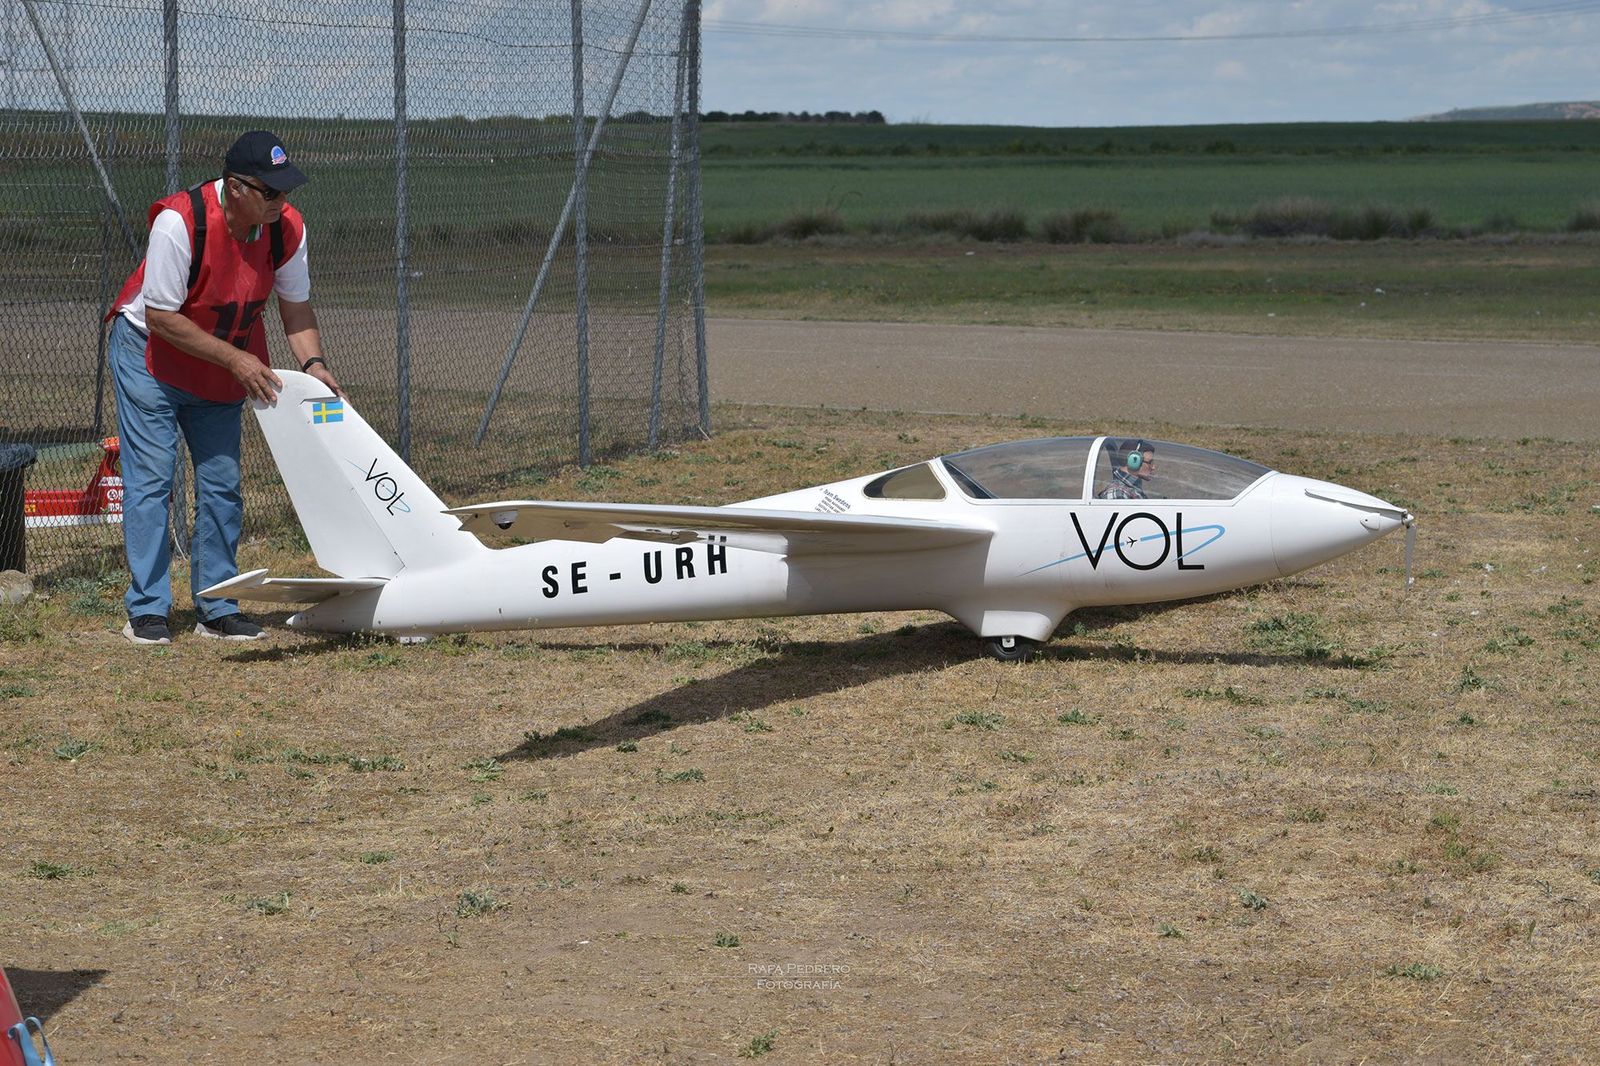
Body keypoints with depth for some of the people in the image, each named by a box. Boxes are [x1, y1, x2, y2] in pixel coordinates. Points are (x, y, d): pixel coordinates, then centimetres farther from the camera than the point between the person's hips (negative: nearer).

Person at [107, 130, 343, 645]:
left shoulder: (287, 227, -16)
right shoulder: (180, 221, -32)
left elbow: (295, 305, -2)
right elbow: (161, 316, -27)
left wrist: (313, 363, -19)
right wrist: (235, 359, -29)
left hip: (223, 370, 5)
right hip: (150, 355, -5)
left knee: (222, 485, 4)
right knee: (150, 478, -8)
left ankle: (217, 610, 12)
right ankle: (146, 611, -3)